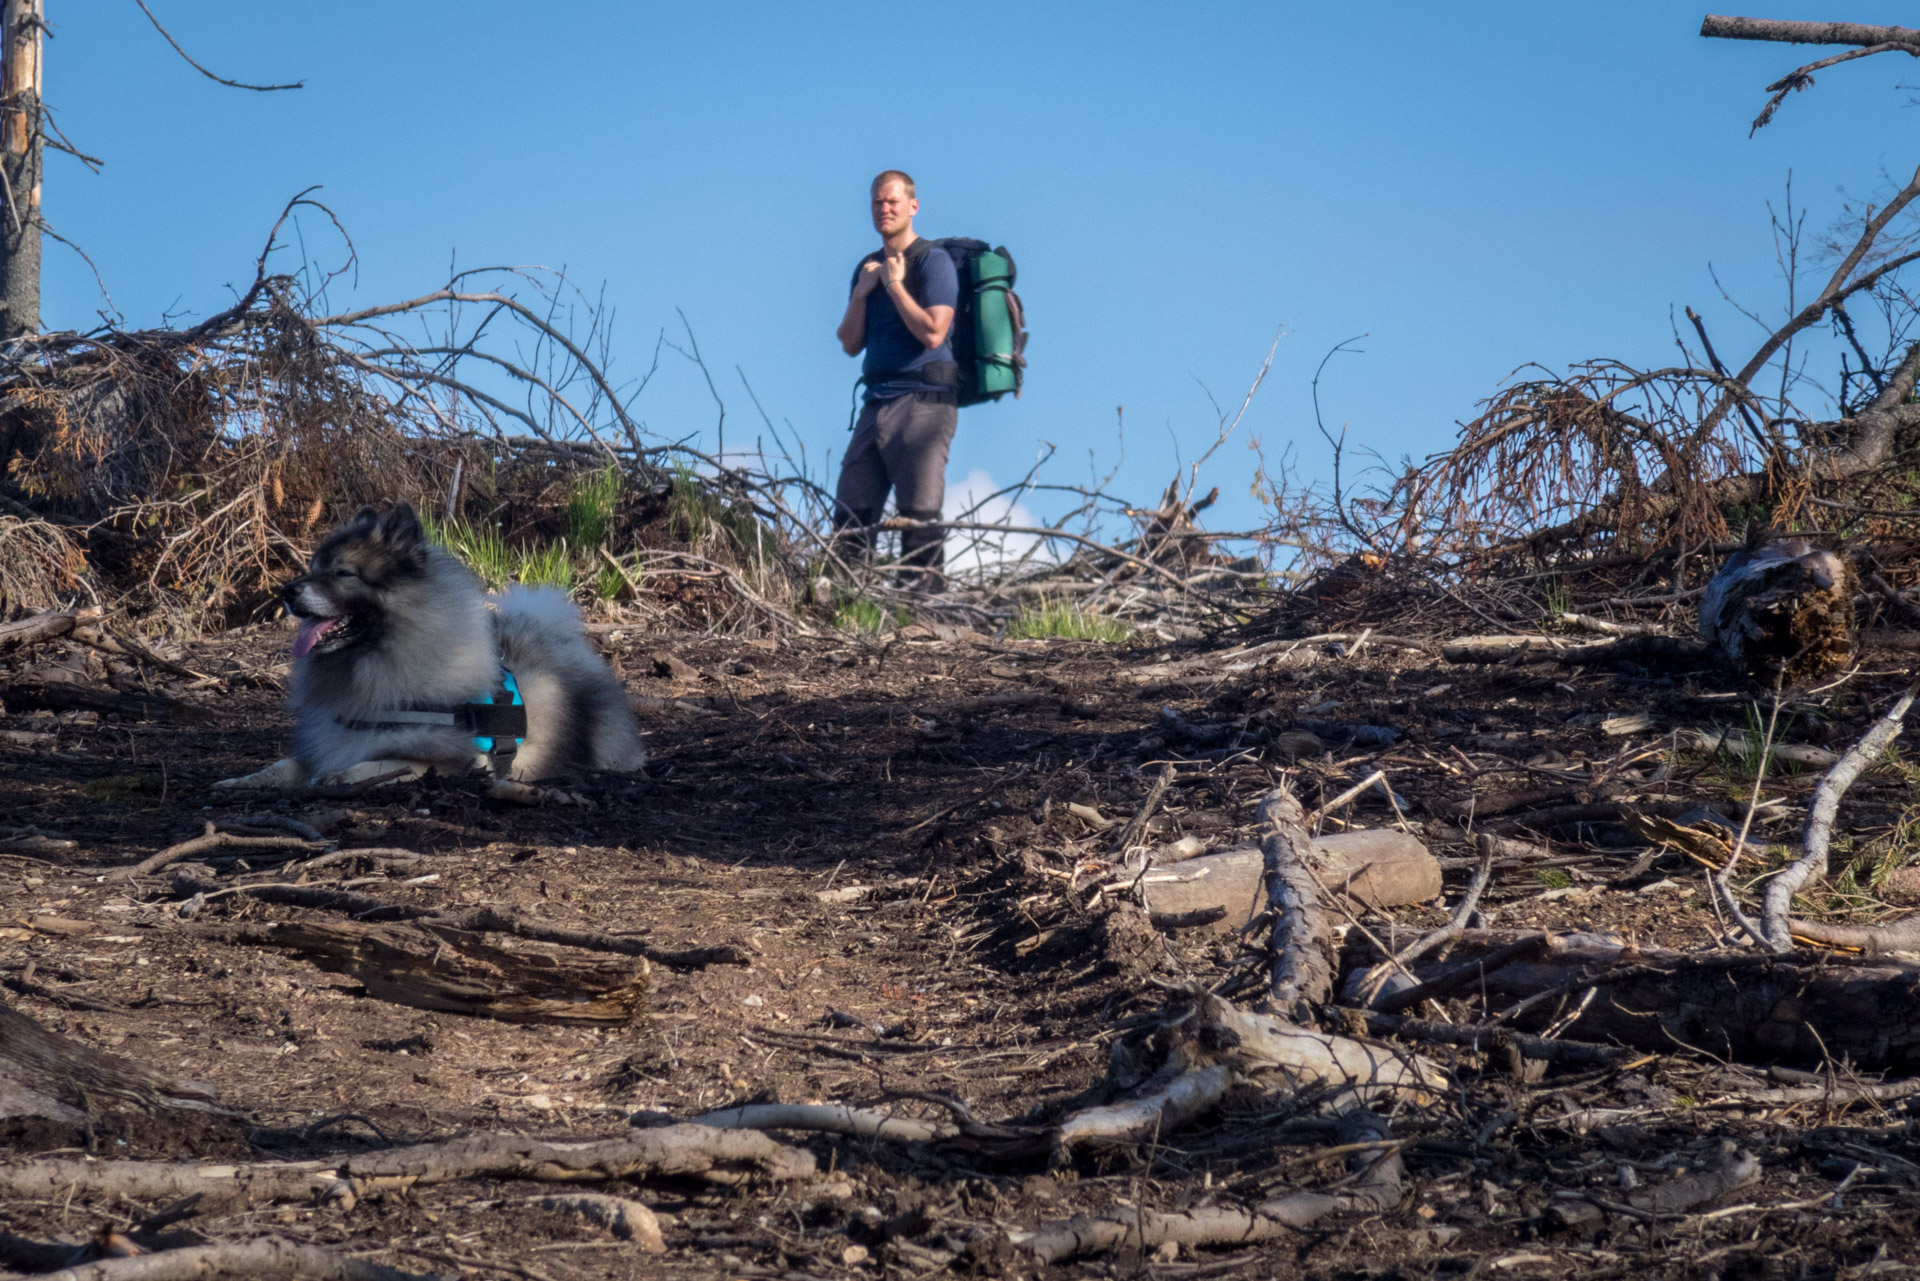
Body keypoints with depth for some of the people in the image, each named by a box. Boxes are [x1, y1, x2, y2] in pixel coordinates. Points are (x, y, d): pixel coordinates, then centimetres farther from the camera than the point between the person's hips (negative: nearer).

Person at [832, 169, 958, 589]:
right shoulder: (868, 267, 19)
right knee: (850, 516, 0)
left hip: (922, 402, -7)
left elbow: (933, 333, -15)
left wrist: (894, 285, -8)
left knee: (920, 519, -11)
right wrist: (862, 291, 1)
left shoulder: (933, 262, -2)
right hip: (877, 405, 7)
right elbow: (850, 344, 15)